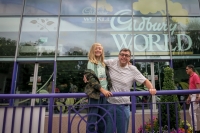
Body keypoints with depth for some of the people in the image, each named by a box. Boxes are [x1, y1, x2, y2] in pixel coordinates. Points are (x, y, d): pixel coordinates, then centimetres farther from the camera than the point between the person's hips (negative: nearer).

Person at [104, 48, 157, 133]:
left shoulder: (132, 69, -1)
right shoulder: (112, 63, 0)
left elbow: (145, 81, 2)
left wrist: (151, 88, -19)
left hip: (123, 105, 0)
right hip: (109, 103, 0)